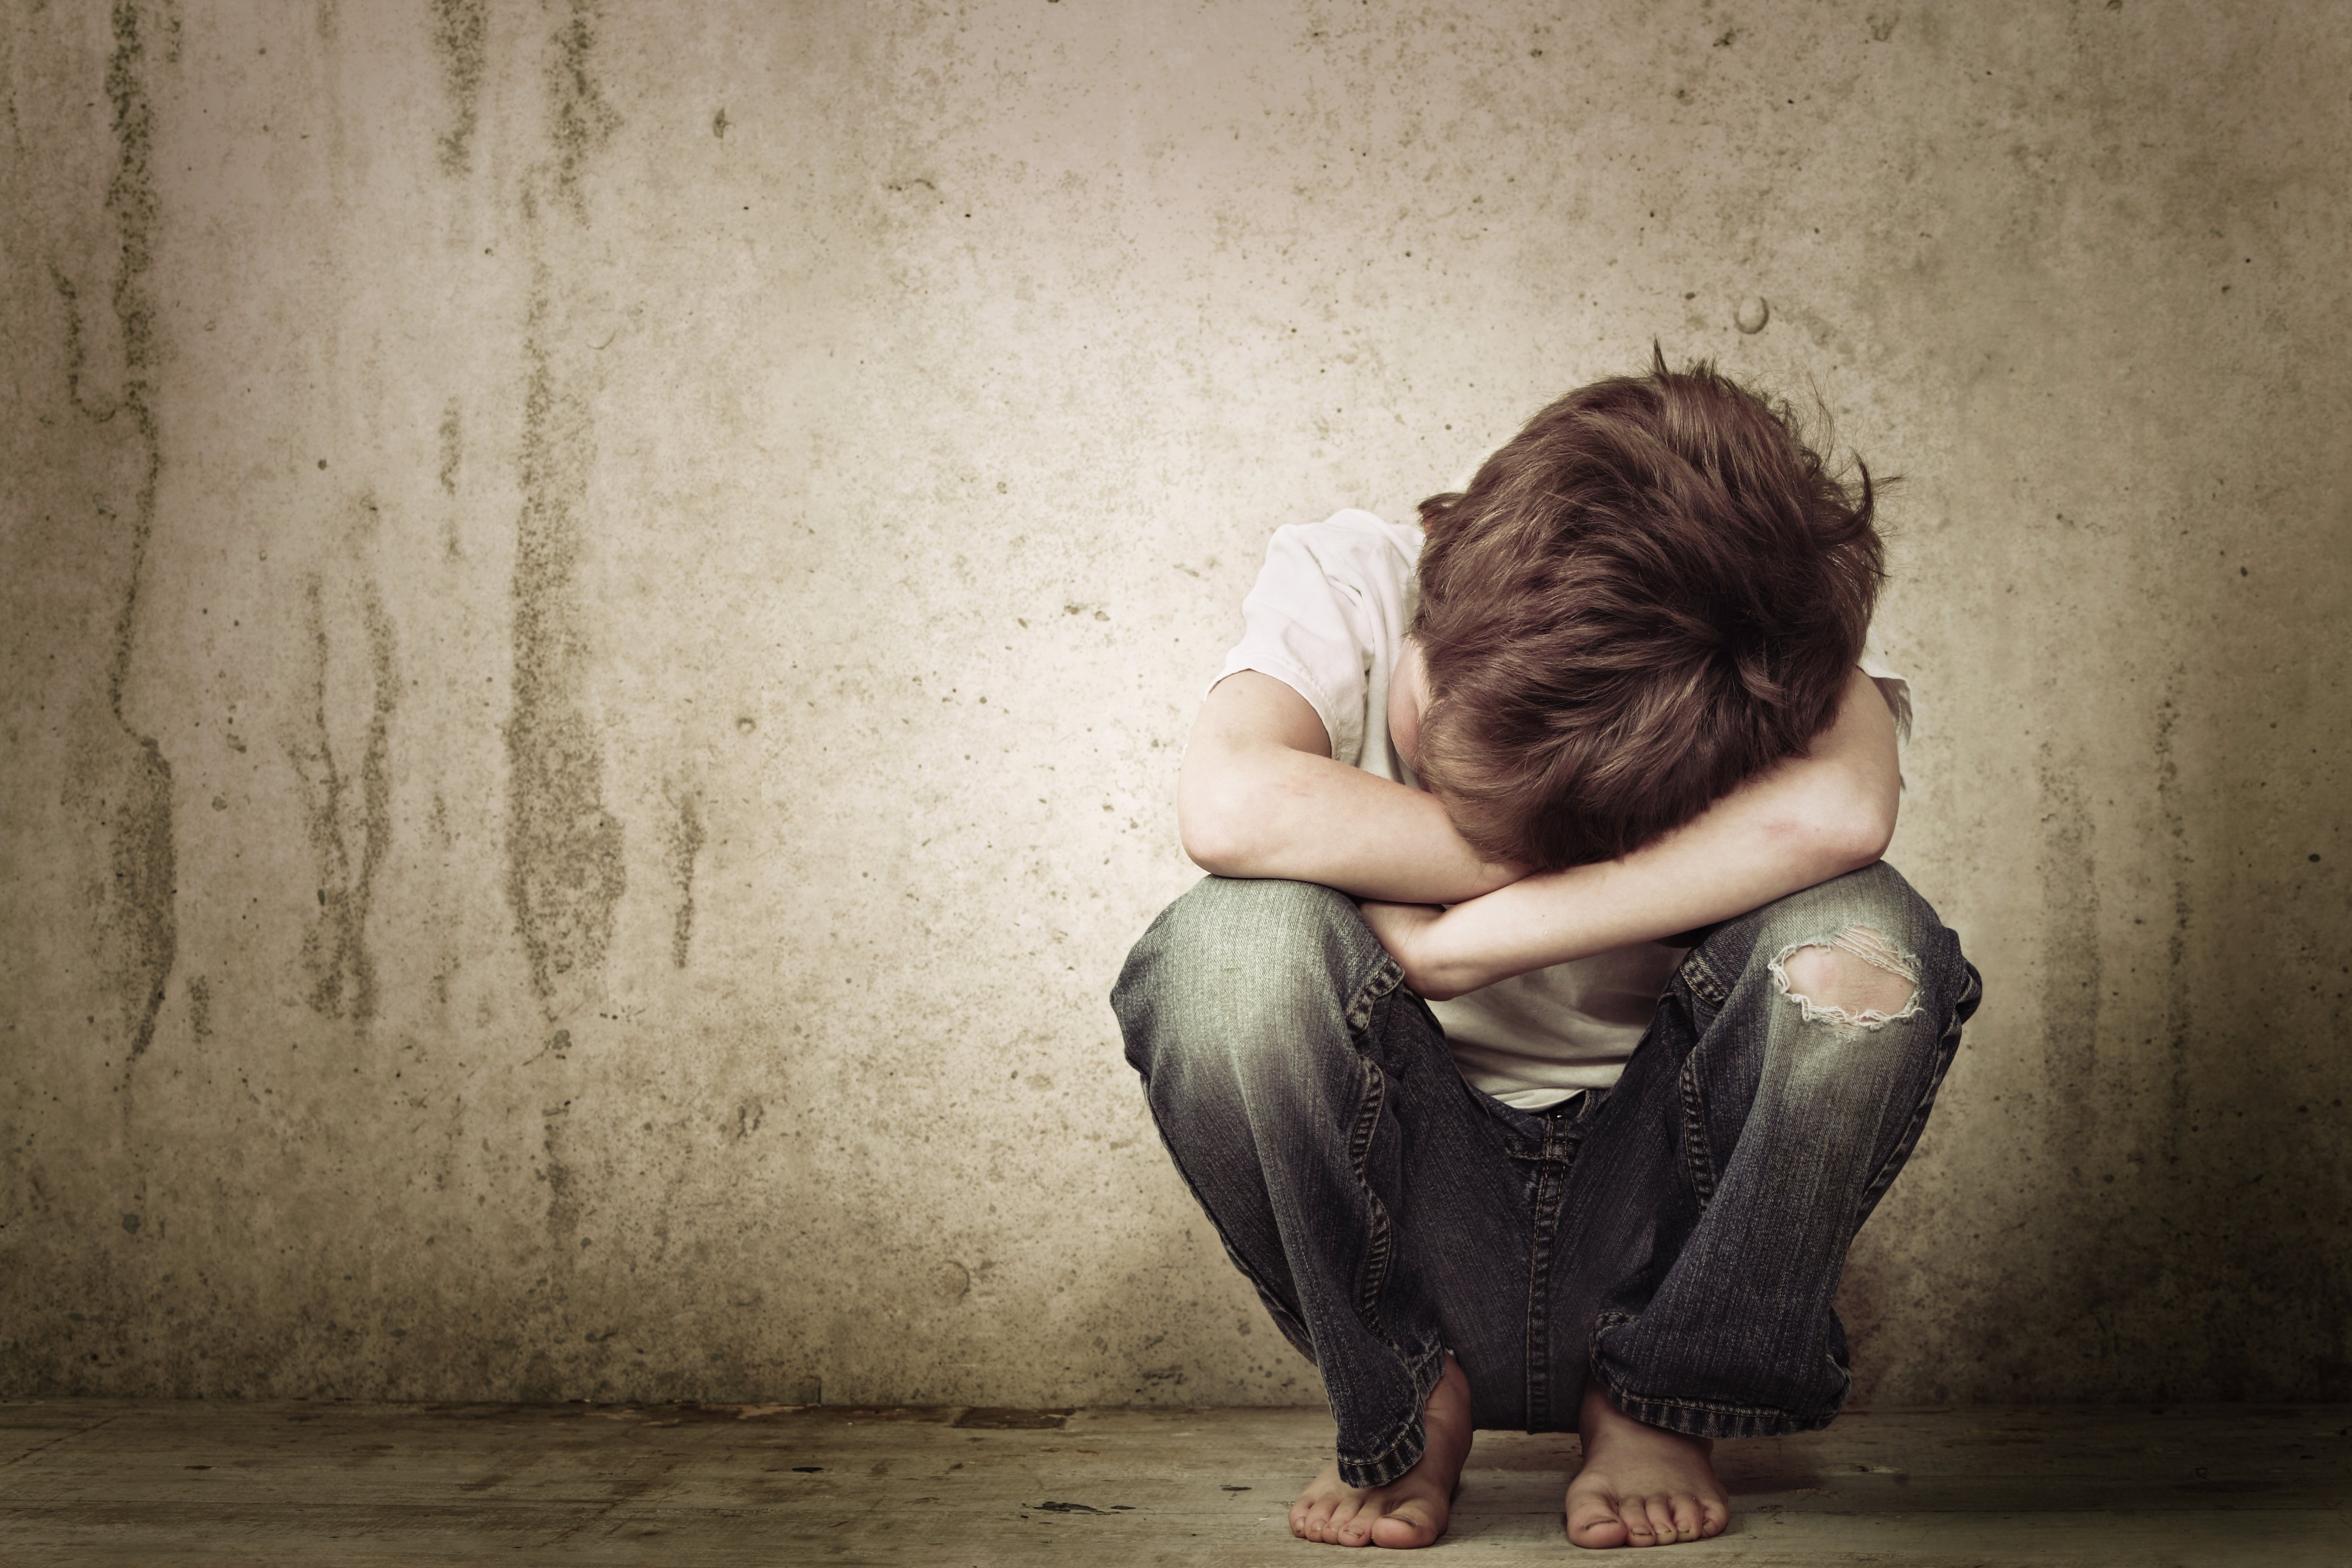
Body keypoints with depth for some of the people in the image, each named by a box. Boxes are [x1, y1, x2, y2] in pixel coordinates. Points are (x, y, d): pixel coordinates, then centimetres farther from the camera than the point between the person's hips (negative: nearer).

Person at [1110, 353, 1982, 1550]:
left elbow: (1839, 809, -40)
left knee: (1857, 944, -30)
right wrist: (1540, 859, -27)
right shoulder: (1348, 583, -14)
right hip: (1406, 1215, 0)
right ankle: (1399, 1400, -2)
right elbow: (1232, 805, -35)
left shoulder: (1768, 649, -16)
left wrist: (1472, 936, -37)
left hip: (1657, 1208, 0)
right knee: (1238, 941, -31)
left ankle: (1651, 1403, -1)